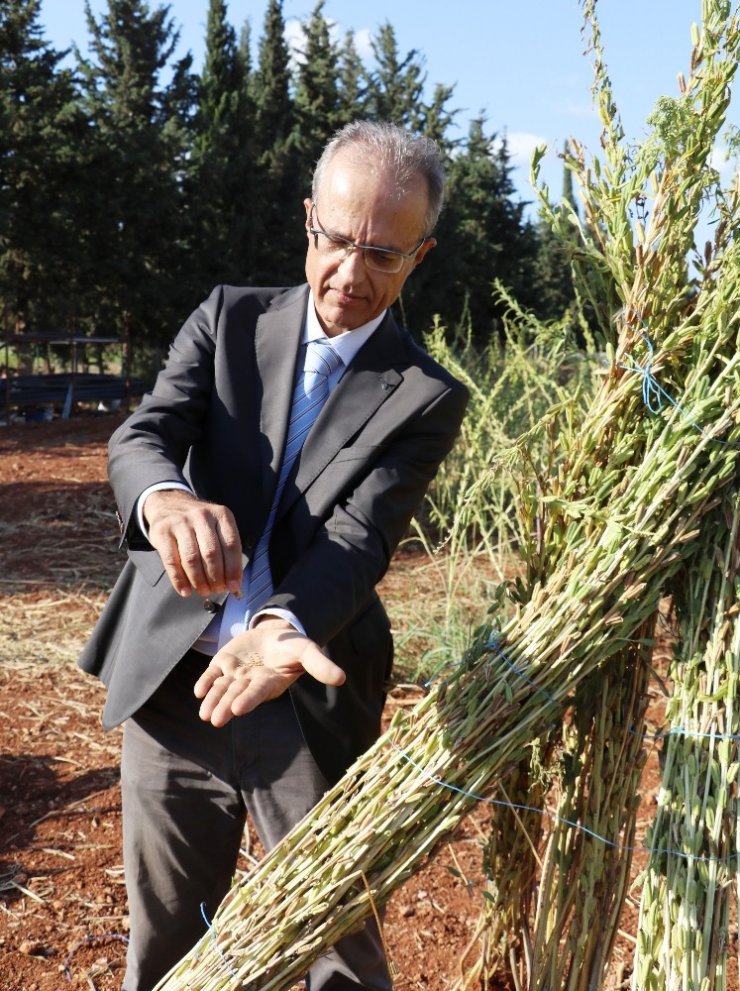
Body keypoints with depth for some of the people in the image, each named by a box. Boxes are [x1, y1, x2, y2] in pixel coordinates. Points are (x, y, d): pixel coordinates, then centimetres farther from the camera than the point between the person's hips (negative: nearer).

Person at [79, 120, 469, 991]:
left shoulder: (426, 398, -4)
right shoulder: (229, 320, 2)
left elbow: (360, 536, -16)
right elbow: (140, 436, -11)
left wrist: (285, 627, -37)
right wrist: (166, 498, -37)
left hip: (309, 702, -1)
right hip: (169, 679, 2)